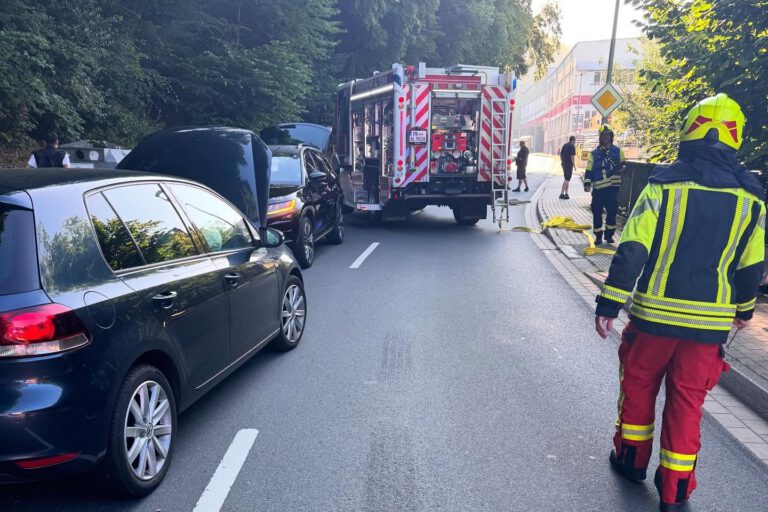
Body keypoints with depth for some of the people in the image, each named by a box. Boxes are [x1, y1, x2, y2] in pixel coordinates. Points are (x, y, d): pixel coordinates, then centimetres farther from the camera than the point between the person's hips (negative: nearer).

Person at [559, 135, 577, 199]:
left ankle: (565, 193, 14)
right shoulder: (572, 146, -11)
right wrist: (574, 165, -11)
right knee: (567, 179, -4)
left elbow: (561, 154, 16)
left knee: (566, 179, 15)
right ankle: (562, 193, -5)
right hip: (569, 165, -8)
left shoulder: (564, 145, 11)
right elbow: (572, 156, -17)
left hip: (564, 164, 8)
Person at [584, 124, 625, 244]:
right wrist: (587, 183, -7)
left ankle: (609, 234, 15)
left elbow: (623, 165, 15)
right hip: (598, 187, 0)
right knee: (597, 212, 0)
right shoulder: (594, 153, 8)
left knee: (612, 211, 2)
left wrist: (621, 167, -8)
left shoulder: (618, 151, 9)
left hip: (613, 187, 0)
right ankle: (598, 236, 10)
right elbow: (589, 170, 5)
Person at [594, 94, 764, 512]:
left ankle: (631, 457, 32)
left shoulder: (665, 183, -9)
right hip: (710, 320, 2)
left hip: (656, 312, -2)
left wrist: (609, 305, -7)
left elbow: (632, 251, -12)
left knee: (638, 384, 18)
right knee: (687, 401, 11)